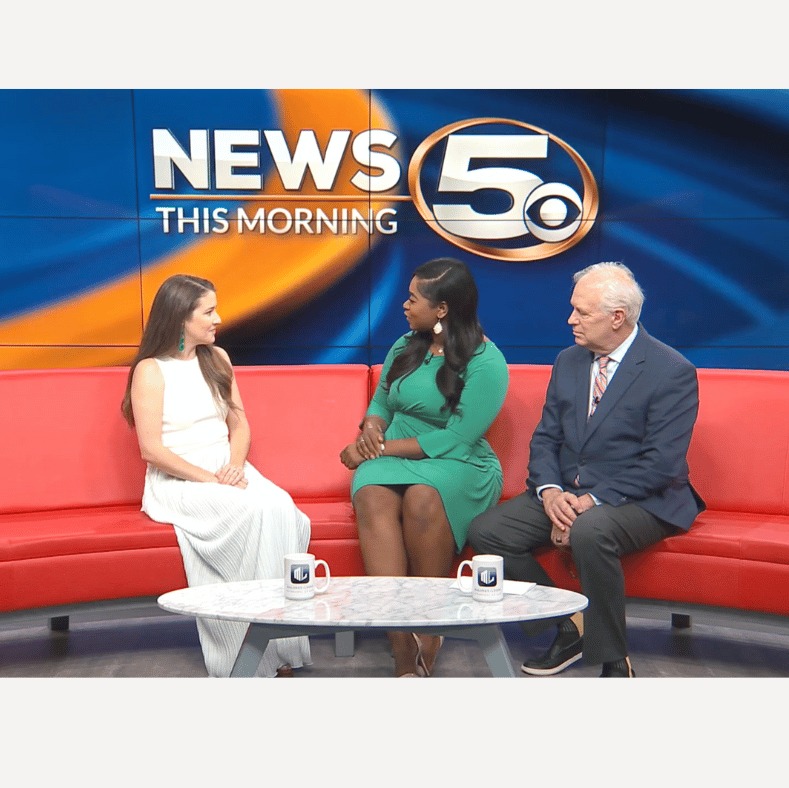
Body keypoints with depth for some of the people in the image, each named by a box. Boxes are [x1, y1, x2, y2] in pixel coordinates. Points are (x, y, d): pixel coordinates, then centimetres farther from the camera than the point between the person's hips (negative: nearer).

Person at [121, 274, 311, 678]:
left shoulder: (217, 359, 16)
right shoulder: (150, 370, -2)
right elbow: (152, 450, -10)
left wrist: (235, 464, -5)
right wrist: (210, 480, -17)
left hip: (229, 472, 5)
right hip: (177, 482, -5)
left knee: (280, 506, -28)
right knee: (255, 509, -33)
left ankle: (281, 648, -24)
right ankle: (259, 658, -24)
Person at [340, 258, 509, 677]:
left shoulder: (486, 363, -7)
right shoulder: (405, 347, 14)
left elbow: (456, 439, -14)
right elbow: (380, 402, 22)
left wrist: (383, 448, -13)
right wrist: (371, 431, -3)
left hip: (458, 466, -4)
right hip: (392, 458, 4)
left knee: (423, 498, -40)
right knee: (372, 497, -32)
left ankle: (428, 632, -20)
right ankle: (404, 653, -38)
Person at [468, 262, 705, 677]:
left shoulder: (673, 372, -11)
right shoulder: (568, 361, 10)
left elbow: (661, 464, -17)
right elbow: (545, 437, 9)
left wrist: (592, 500, -23)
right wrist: (550, 491, -11)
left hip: (640, 500, -6)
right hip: (566, 492, 7)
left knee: (589, 531, -39)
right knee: (486, 530, -12)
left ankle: (614, 663, -18)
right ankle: (570, 626, 3)